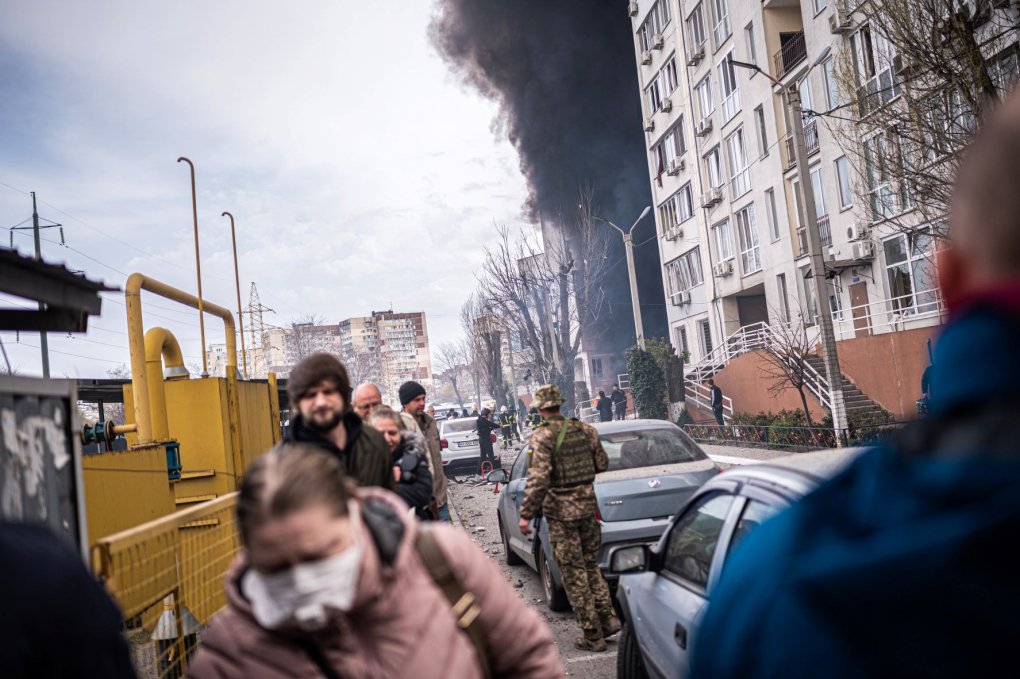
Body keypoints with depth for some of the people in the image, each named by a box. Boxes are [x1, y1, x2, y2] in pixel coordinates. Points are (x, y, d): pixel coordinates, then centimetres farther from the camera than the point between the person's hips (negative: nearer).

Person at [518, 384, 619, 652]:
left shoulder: (542, 437, -14)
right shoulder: (585, 429, 4)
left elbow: (538, 479, -21)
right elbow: (602, 464, 11)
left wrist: (526, 515, -15)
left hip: (561, 510, -6)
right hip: (588, 504, 6)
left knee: (574, 573, 4)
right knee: (590, 565, 22)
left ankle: (593, 635, 10)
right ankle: (608, 619, 20)